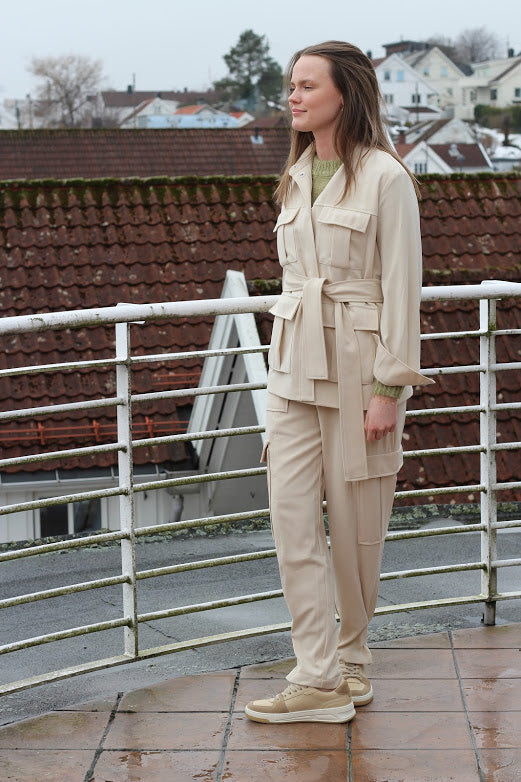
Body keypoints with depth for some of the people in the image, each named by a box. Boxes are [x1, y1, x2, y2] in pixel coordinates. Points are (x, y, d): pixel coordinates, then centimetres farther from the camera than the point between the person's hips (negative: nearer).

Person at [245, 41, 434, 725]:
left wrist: (389, 387, -14)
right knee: (291, 517, -3)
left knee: (356, 521, 6)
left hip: (359, 362, -6)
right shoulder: (298, 176, 12)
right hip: (296, 363, 6)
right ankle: (320, 679, 1)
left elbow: (402, 288, -11)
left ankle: (350, 657, 26)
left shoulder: (385, 177, -10)